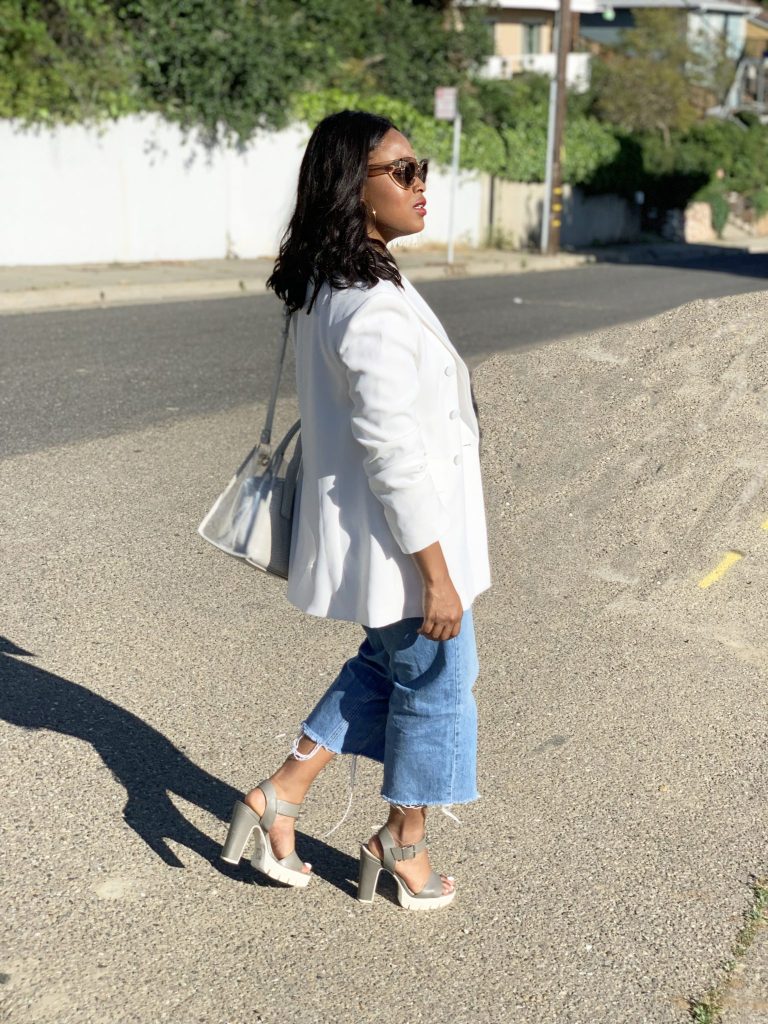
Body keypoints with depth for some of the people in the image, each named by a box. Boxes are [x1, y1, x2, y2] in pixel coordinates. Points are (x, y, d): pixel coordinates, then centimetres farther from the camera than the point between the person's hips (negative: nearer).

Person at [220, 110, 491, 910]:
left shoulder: (322, 289, 5)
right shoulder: (375, 309, -26)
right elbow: (396, 455, -27)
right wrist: (437, 575, -20)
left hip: (356, 529, 9)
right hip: (400, 539, -9)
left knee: (387, 663, 26)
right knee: (436, 679, 12)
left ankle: (281, 794, 30)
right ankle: (404, 843, 33)